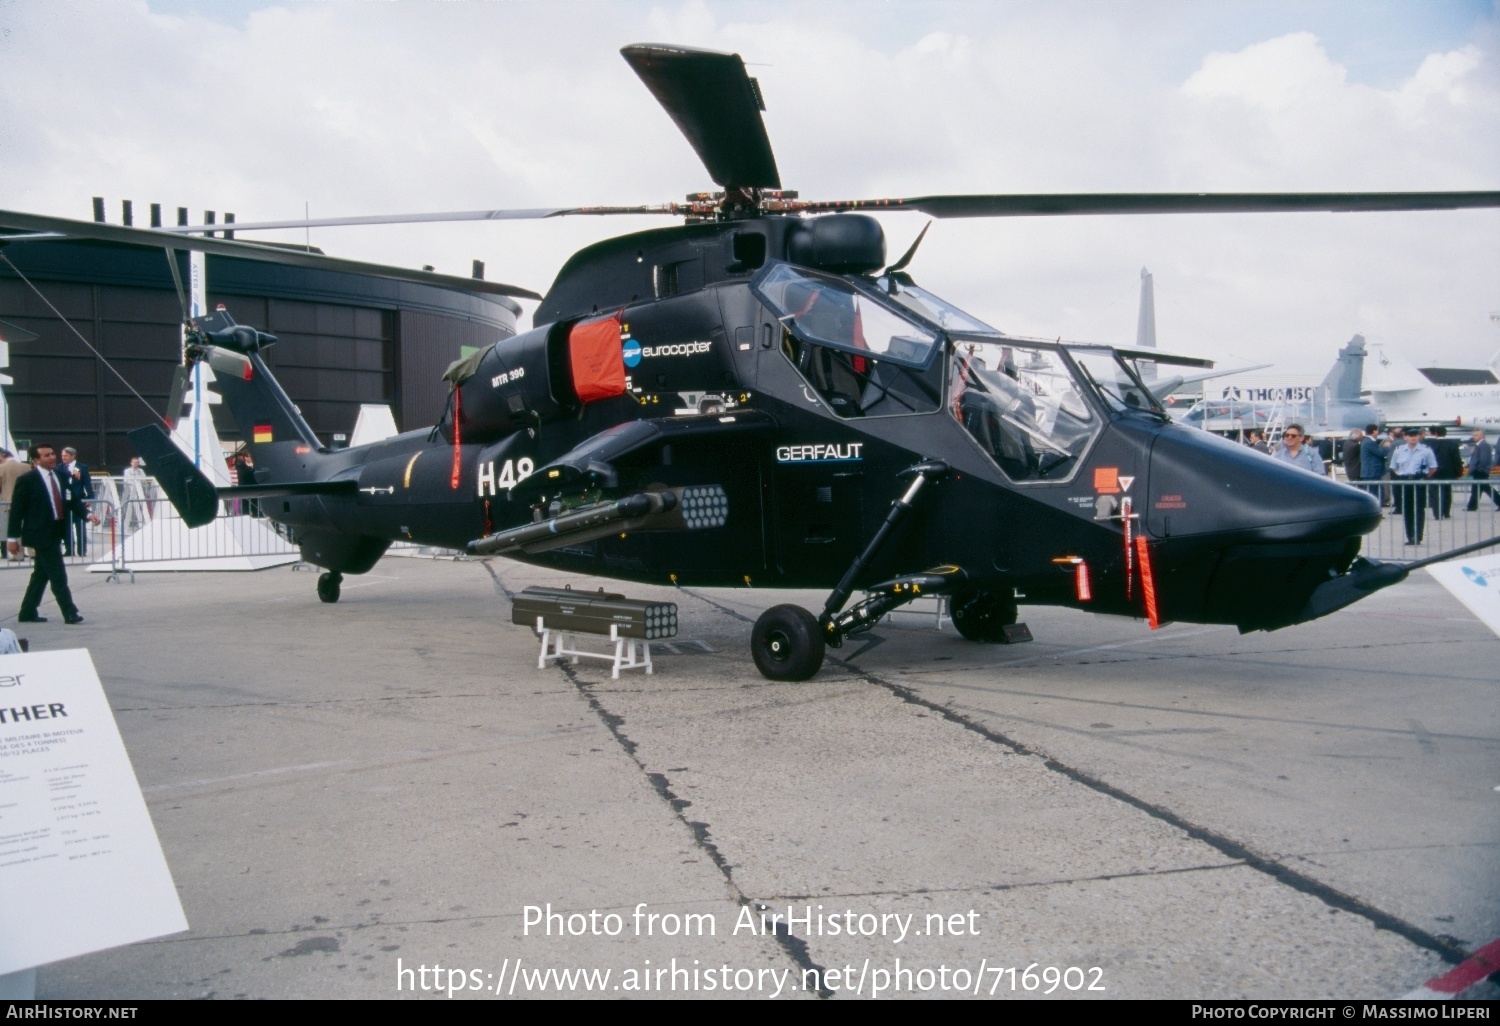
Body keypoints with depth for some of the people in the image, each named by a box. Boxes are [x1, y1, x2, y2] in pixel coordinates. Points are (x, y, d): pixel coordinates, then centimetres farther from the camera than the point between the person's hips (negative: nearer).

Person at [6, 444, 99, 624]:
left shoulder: (61, 476, 9)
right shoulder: (27, 480, -10)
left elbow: (72, 500, 9)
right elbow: (16, 509, -8)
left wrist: (87, 513, -10)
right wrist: (12, 537, -9)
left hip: (56, 532, 7)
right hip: (41, 533, -7)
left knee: (41, 574, 14)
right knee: (58, 575, -7)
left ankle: (28, 613, 24)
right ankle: (70, 613, -2)